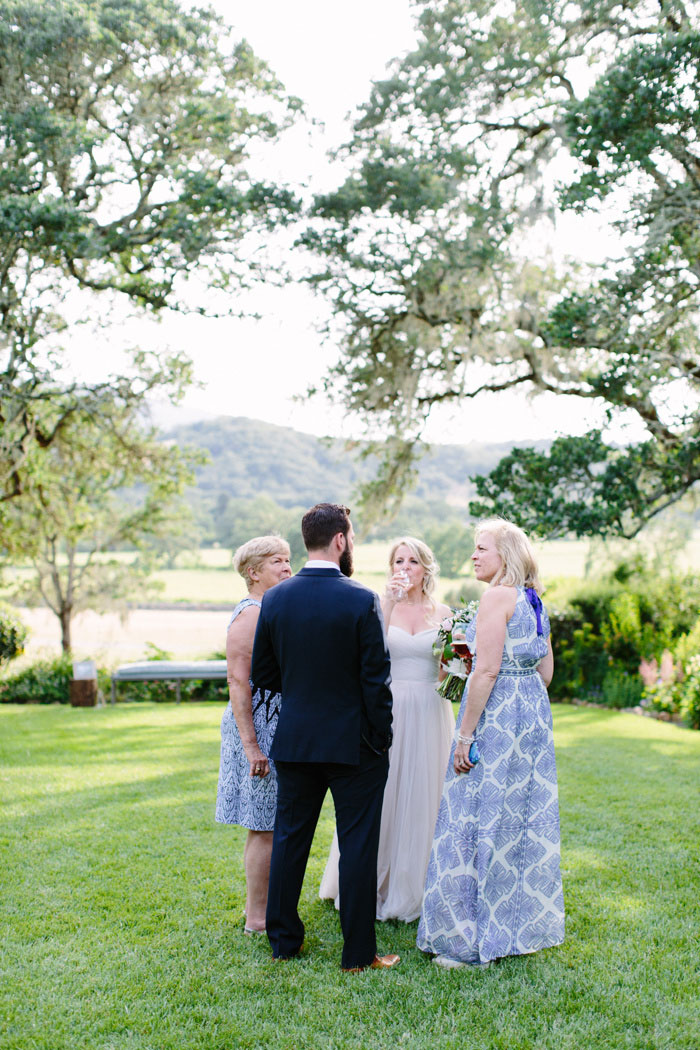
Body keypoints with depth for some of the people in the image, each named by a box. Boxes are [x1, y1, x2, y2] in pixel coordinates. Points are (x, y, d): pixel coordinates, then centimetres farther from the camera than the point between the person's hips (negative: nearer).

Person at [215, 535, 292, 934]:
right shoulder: (250, 614, -15)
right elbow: (237, 682, -19)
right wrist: (251, 745, -23)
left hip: (281, 731, 9)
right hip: (259, 731, -9)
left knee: (271, 827, 14)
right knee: (266, 828, -3)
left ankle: (265, 908, 24)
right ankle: (256, 918, 8)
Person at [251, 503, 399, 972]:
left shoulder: (275, 599, -2)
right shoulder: (362, 600, -14)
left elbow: (262, 672, 5)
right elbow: (376, 678, -13)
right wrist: (382, 738, -3)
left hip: (294, 739, 4)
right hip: (353, 742, -4)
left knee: (290, 838, 15)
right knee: (358, 844, 5)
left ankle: (284, 938, 26)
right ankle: (359, 952, 11)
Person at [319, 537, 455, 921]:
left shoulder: (442, 613, 7)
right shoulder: (380, 606, 1)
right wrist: (389, 602, -23)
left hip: (429, 714, 2)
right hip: (387, 710, -2)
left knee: (421, 797, 6)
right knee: (380, 796, 3)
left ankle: (412, 889, 20)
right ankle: (372, 886, 19)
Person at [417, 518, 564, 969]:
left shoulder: (498, 596, -14)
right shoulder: (535, 600, 12)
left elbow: (488, 669, -19)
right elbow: (547, 668, 16)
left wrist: (465, 734, -17)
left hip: (496, 712, -9)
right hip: (535, 712, 9)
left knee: (482, 819, -2)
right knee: (524, 820, 15)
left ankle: (473, 941, 5)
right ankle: (523, 926, 26)